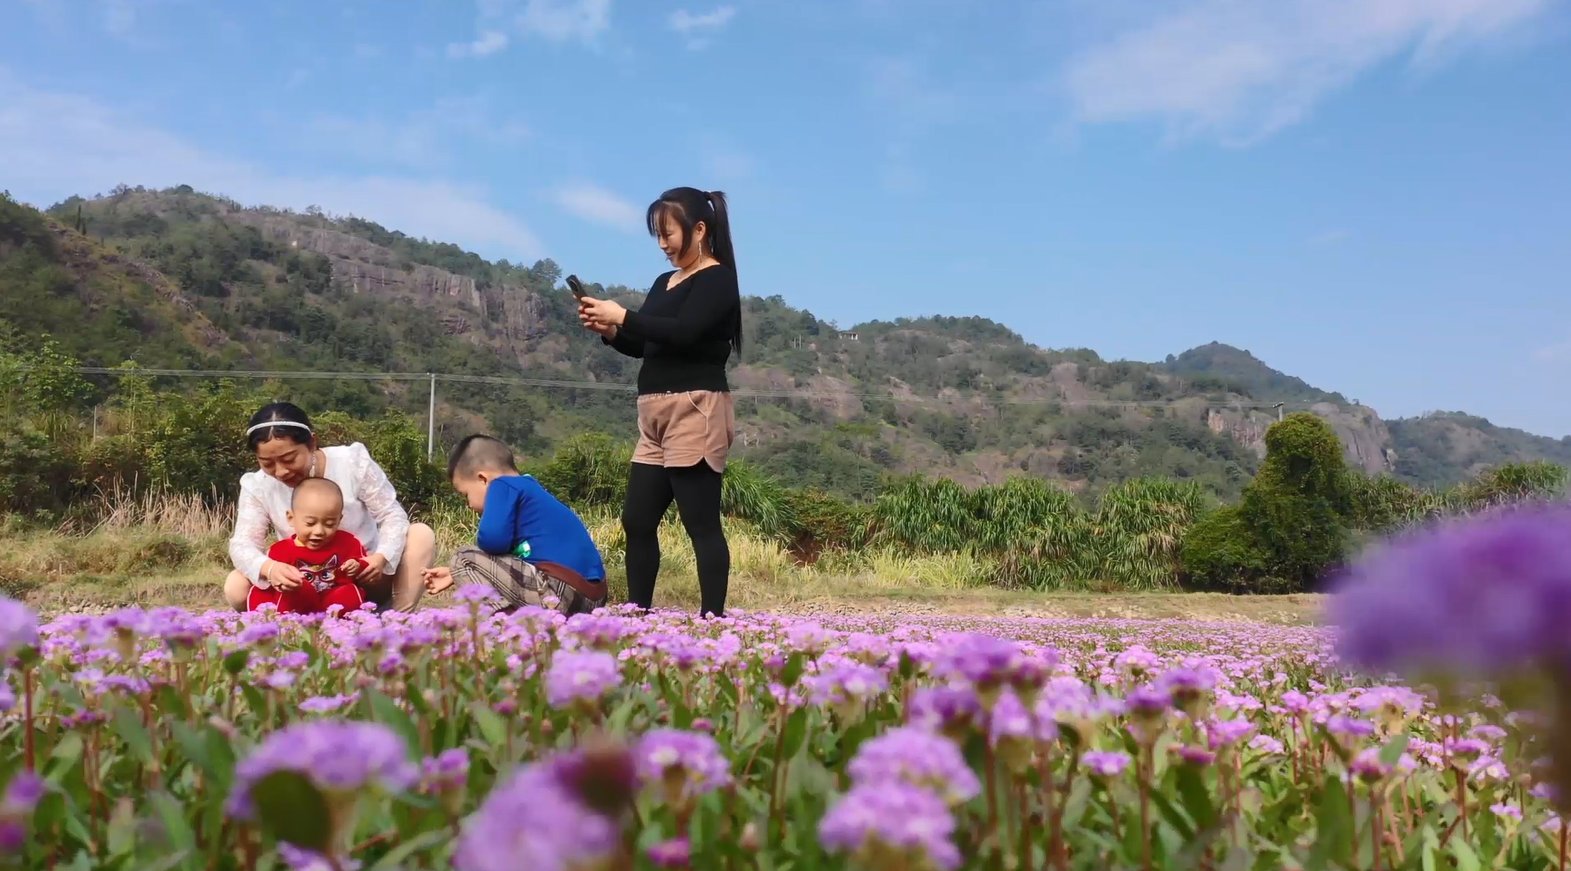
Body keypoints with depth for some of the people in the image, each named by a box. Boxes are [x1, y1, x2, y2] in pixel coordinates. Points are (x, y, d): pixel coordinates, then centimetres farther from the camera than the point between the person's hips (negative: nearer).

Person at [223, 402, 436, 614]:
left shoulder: (353, 462, -14)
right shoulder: (257, 486, -10)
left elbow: (392, 515, -11)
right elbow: (242, 544, -17)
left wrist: (381, 557, -33)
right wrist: (268, 568, -42)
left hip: (365, 579, 0)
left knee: (421, 534, -24)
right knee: (236, 588, -24)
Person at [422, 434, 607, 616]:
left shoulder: (504, 485, -1)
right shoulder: (526, 487, 26)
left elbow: (492, 539, -17)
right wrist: (456, 574, 37)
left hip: (562, 593, -10)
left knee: (466, 559, 0)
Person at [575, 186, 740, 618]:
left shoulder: (717, 279, -5)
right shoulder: (665, 283, 20)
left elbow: (682, 333, -19)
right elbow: (645, 346, 20)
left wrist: (622, 316, -12)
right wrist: (609, 330, 2)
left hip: (696, 411, -9)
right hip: (657, 416, 9)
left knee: (701, 523, -9)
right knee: (637, 520, 7)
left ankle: (712, 618, -8)